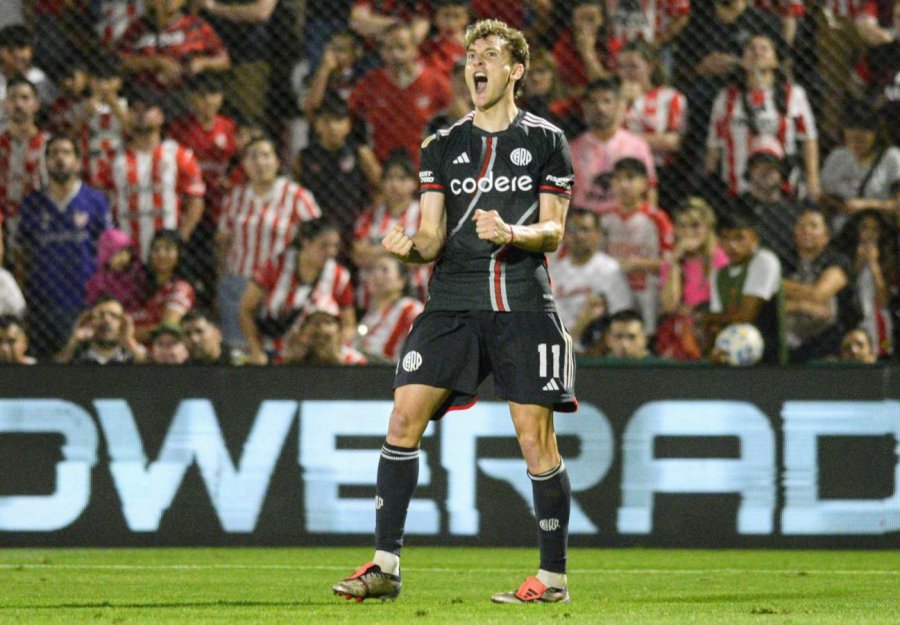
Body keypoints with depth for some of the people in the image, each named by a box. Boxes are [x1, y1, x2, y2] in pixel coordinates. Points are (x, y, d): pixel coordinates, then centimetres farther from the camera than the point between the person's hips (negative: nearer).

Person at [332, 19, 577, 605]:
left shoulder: (545, 140, 5)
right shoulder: (442, 147, 13)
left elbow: (553, 231, 2)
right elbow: (434, 236, 9)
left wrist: (512, 234, -18)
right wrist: (411, 247, -13)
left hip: (524, 303, -3)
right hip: (454, 299, 3)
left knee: (535, 435, -5)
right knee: (405, 418, -8)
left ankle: (553, 576, 5)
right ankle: (386, 565, -4)